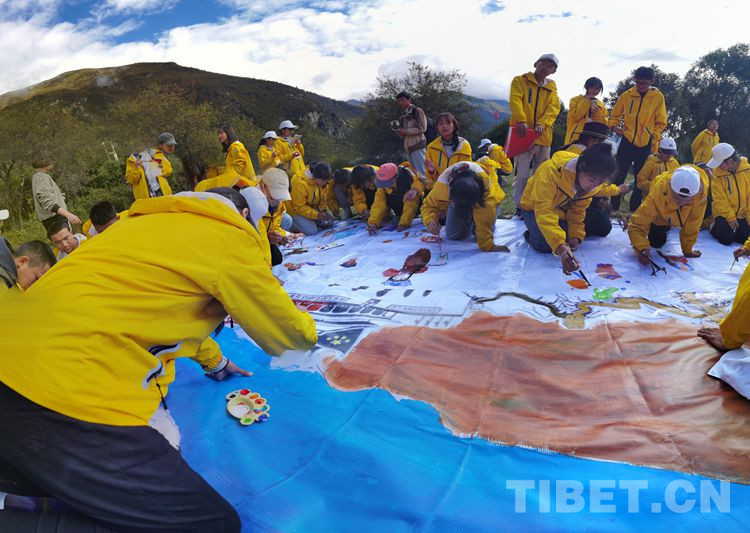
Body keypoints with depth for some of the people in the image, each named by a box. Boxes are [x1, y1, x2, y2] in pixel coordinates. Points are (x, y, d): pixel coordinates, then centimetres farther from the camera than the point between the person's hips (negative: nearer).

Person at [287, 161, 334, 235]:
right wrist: (317, 215, -32)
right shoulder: (300, 183, -32)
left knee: (330, 221, -1)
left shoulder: (321, 181, -10)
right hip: (296, 211, -7)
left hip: (312, 208, 7)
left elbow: (322, 199, 5)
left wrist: (323, 211, -12)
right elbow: (299, 207, -27)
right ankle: (292, 224, -1)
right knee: (312, 230, -23)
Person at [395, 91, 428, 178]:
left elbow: (422, 128, -10)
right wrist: (400, 131, 2)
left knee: (421, 172, -11)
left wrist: (406, 131, -13)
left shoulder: (417, 111, -2)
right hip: (408, 147, 8)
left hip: (418, 145, -8)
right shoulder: (403, 114, 19)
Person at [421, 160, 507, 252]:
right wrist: (430, 220, -50)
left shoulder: (483, 179, -46)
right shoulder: (442, 183, -41)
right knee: (452, 236, -2)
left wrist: (487, 245, -42)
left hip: (481, 199, -2)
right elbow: (430, 205, -27)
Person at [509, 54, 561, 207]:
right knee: (522, 174, -8)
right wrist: (521, 120, -26)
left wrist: (542, 124, -16)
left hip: (543, 135, 4)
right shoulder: (520, 80, 7)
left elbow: (554, 108, 4)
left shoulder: (552, 88, 18)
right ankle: (519, 206, -1)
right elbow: (515, 100, -9)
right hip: (524, 133, -4)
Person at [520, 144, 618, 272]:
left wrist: (576, 235, -20)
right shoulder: (551, 171, -38)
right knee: (545, 245, -28)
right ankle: (530, 234, 7)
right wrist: (560, 247, -55)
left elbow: (578, 210, -4)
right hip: (536, 208, -6)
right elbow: (544, 212, -45)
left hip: (561, 210, 6)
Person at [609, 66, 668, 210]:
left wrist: (653, 137, -8)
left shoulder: (658, 97, -3)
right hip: (627, 141, 0)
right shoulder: (626, 95, -1)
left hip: (646, 144, 0)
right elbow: (615, 114, 13)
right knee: (619, 175, -3)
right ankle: (614, 207, 6)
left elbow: (661, 122, 1)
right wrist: (614, 126, -4)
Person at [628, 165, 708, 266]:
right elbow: (636, 225, -43)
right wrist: (642, 249, -59)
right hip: (660, 216, -2)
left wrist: (688, 250, -21)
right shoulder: (657, 195, -46)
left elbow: (693, 222, -30)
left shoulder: (701, 189, -42)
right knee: (656, 243, 1)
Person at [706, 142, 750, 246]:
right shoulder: (717, 174, -12)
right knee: (726, 238, -18)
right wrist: (730, 218, -16)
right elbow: (720, 200, -11)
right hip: (724, 214, -2)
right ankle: (714, 227, 13)